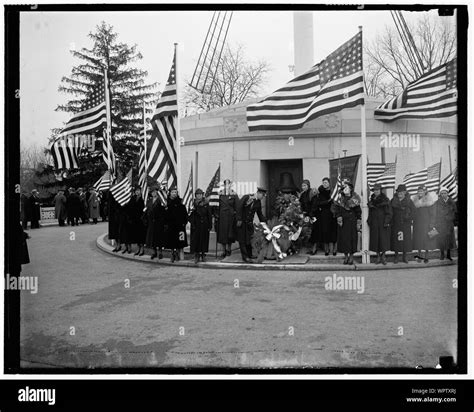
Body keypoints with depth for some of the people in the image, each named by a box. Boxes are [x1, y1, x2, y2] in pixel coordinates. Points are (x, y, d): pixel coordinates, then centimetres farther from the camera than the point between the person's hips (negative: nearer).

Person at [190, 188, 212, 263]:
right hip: (196, 225, 0)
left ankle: (203, 254, 17)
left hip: (204, 225, 0)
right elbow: (191, 215, 0)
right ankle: (196, 256, 4)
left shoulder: (206, 204, 3)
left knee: (204, 239, 5)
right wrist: (192, 224, -12)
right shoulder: (194, 204, 3)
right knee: (196, 239, -3)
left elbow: (209, 215, 2)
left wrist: (210, 226, -3)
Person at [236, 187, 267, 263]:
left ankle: (249, 255, 18)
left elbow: (260, 214, 14)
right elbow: (239, 207, -15)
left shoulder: (258, 202, 6)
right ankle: (245, 257, -2)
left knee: (250, 239, 6)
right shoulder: (246, 197, -12)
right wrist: (239, 219, -18)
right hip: (241, 222, -6)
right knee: (242, 240, -4)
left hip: (250, 223, 6)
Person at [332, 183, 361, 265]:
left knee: (352, 237, -1)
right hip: (343, 221, 2)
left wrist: (358, 222, -5)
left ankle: (351, 256, 8)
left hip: (352, 221, -2)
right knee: (343, 238, 2)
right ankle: (346, 256, 12)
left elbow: (358, 212, -1)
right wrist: (338, 217, -9)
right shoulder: (341, 199, 4)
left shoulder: (354, 199, -2)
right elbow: (336, 209, 6)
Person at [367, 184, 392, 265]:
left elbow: (388, 212, -5)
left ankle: (383, 256, 11)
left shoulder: (385, 199, -1)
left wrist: (387, 222, -13)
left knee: (384, 239, -2)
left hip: (383, 222, -3)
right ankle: (378, 256, 11)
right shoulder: (371, 200, 11)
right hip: (374, 223, 4)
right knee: (375, 239, 3)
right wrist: (369, 221, 7)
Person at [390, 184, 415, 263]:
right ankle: (396, 256, 10)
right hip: (395, 223, 0)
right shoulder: (393, 200, 5)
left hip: (405, 223, 0)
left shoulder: (408, 200, 4)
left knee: (405, 239, 1)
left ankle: (404, 257, 13)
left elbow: (413, 210, 3)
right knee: (396, 239, 1)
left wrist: (409, 218, -7)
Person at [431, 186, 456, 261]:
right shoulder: (437, 203, 0)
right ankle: (442, 254, 15)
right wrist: (433, 225, -4)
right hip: (440, 225, -1)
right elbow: (434, 215, -1)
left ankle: (448, 254, 17)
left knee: (449, 239, 4)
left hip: (449, 224, 1)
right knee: (441, 240, 1)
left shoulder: (452, 202, 3)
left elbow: (455, 213, 6)